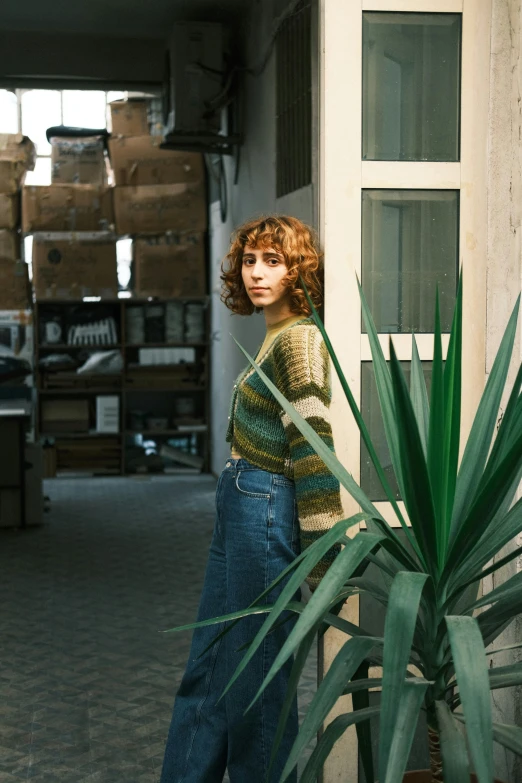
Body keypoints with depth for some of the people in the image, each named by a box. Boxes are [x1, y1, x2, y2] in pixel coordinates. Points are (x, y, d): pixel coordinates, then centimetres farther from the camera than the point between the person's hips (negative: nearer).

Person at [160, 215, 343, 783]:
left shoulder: (299, 339, -15)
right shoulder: (275, 336, 13)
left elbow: (313, 453, -20)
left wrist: (322, 560, -20)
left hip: (265, 515, -10)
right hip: (238, 509, 10)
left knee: (254, 675, 4)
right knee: (206, 667, 17)